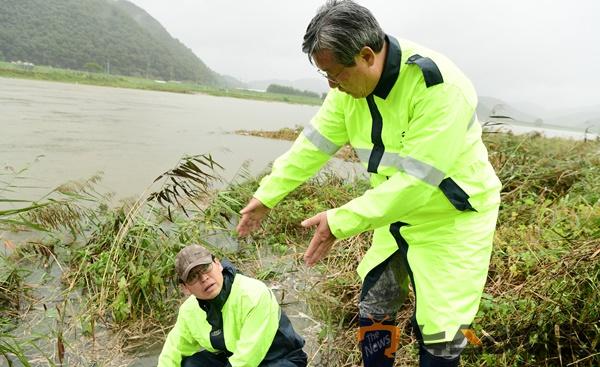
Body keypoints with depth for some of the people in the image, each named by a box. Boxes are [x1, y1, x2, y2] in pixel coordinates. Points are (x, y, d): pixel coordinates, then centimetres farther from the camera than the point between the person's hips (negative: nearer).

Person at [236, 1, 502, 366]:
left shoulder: (437, 85, -31)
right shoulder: (351, 83, -9)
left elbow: (416, 180, -33)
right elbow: (313, 144, -1)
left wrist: (341, 221, -31)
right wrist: (266, 196, 2)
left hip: (452, 220, -6)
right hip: (398, 215, 7)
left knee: (438, 335, 2)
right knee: (373, 313, 17)